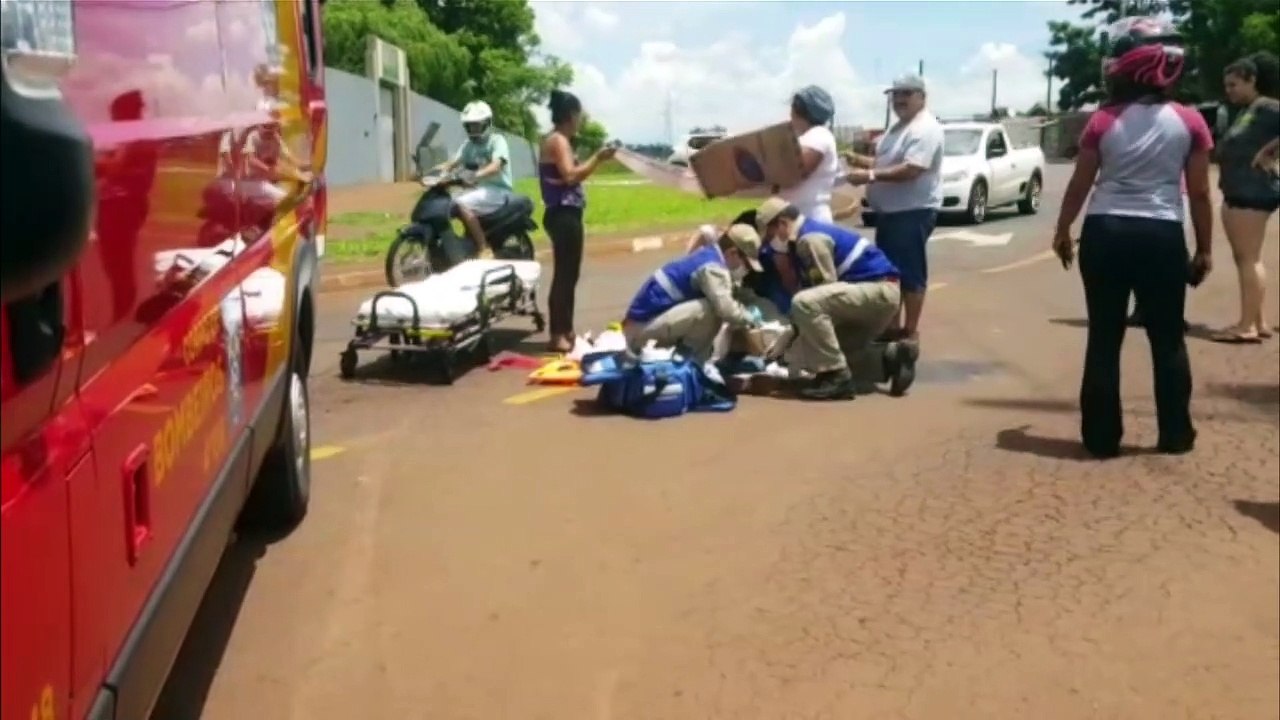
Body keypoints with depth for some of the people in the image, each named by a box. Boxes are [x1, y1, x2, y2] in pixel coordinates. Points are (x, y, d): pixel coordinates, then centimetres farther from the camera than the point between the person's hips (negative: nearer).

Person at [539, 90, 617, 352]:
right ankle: (558, 335, -10)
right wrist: (597, 159, -18)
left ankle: (566, 331, 20)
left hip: (566, 214, 11)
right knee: (564, 274, -11)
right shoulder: (558, 140, -11)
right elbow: (570, 175, -21)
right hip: (563, 214, -11)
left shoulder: (559, 140, 19)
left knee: (569, 274, 13)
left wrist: (595, 160, 15)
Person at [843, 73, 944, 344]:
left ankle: (910, 331, 3)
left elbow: (911, 170, -26)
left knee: (910, 273, -4)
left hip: (913, 212, -10)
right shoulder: (898, 127, 17)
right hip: (889, 211, 10)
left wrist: (870, 176, -29)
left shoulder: (925, 128, -16)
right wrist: (861, 161, 5)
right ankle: (893, 326, 24)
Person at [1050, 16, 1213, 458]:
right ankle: (1176, 434, 20)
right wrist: (1204, 248, 10)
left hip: (1104, 233, 0)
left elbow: (1079, 185, 4)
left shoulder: (1104, 121, -1)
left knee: (1104, 337, 7)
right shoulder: (1189, 123, -1)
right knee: (1168, 339, 13)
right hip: (1161, 236, 0)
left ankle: (1102, 437, 12)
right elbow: (1199, 193, 0)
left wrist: (1063, 232, 19)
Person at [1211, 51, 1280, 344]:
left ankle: (1247, 326, -10)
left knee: (1249, 258, -10)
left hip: (1253, 193, -10)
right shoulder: (1245, 112, 17)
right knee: (1244, 259, 11)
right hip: (1237, 193, 10)